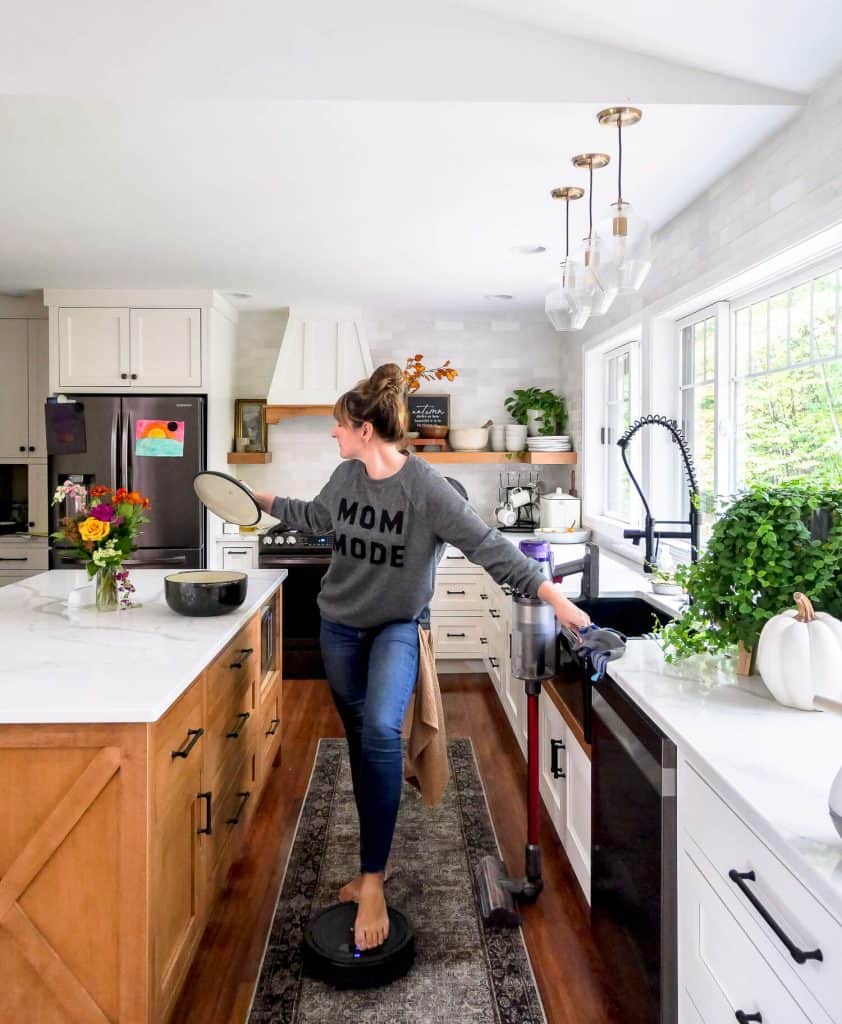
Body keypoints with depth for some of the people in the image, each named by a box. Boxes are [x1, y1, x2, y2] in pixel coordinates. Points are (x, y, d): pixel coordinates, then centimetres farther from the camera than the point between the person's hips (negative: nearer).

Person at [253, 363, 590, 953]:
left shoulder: (425, 485, -21)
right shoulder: (346, 476, -4)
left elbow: (486, 545, -25)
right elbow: (315, 517, 18)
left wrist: (554, 597, -31)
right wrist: (263, 500, 26)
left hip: (397, 627, -5)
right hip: (341, 624, 5)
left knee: (381, 731, -27)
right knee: (362, 744, 11)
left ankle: (372, 882, -15)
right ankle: (375, 864, 27)